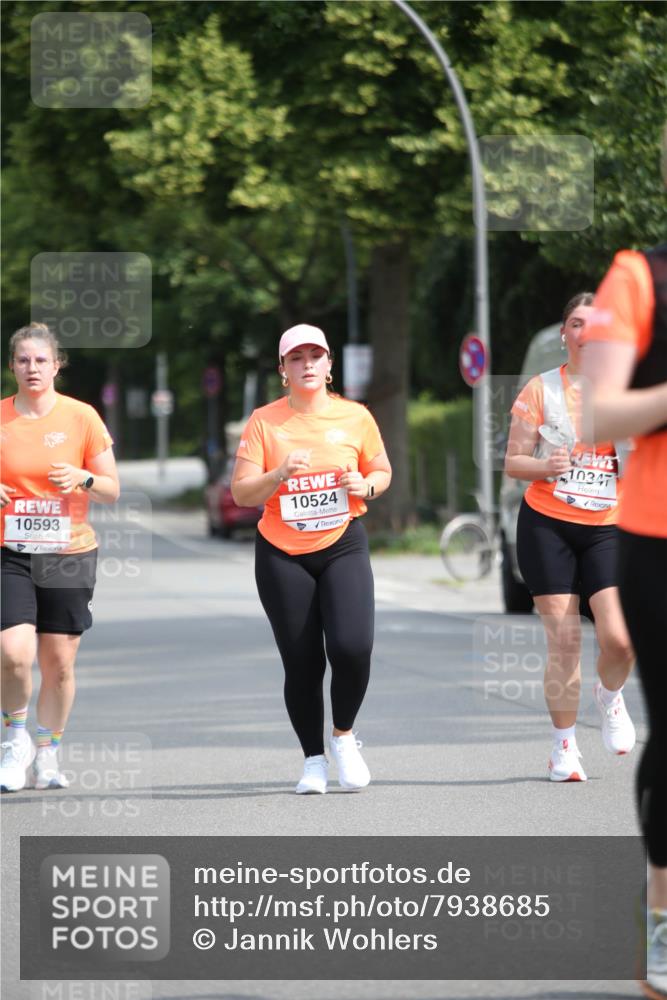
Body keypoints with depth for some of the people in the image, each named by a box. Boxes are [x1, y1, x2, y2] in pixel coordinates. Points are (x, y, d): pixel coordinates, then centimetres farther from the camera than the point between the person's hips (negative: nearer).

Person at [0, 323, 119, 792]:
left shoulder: (82, 417, 0)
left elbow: (112, 491, 5)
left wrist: (83, 480, -16)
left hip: (69, 556, 1)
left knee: (59, 662, 2)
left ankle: (48, 753, 20)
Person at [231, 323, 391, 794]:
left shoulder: (355, 417, 3)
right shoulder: (264, 422, -1)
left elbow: (383, 471, 15)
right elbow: (242, 493, -4)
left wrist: (366, 485, -7)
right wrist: (279, 475, -22)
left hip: (344, 546, 0)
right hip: (282, 555, 0)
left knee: (352, 646, -18)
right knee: (301, 662, -1)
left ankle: (344, 734, 9)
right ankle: (313, 760, 17)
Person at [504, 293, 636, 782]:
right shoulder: (541, 389, 2)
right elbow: (513, 462, 2)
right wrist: (546, 465, -18)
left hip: (608, 529, 1)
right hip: (548, 526, -1)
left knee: (620, 639, -13)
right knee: (563, 641, -5)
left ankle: (610, 696, 21)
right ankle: (564, 746, 11)